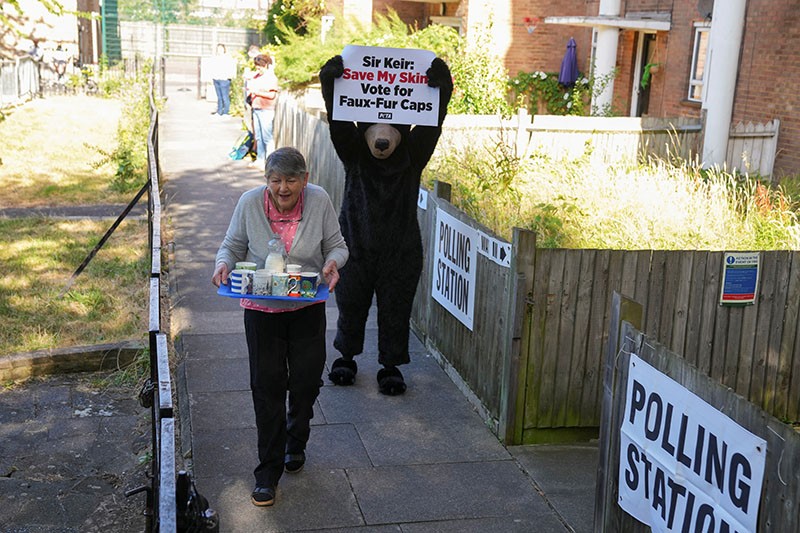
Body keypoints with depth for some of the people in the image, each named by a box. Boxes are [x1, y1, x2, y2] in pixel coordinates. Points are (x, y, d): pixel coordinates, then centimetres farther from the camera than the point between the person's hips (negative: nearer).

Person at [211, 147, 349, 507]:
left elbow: (337, 246, -1)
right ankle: (268, 471, 17)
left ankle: (295, 444, 40)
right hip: (261, 308, -1)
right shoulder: (250, 202, -13)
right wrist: (224, 264, -20)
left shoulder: (319, 200, -12)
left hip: (308, 307, 1)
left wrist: (333, 262, -23)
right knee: (267, 386, 2)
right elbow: (233, 245, 1)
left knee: (307, 380, 8)